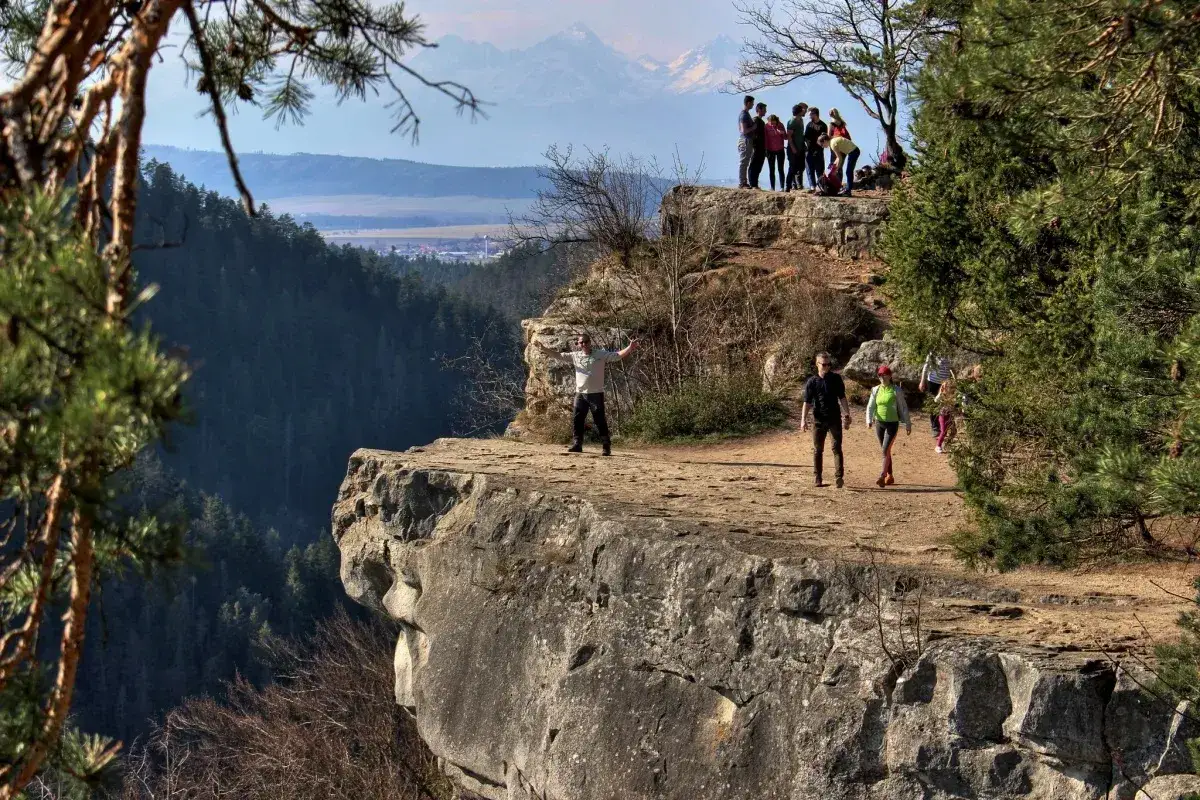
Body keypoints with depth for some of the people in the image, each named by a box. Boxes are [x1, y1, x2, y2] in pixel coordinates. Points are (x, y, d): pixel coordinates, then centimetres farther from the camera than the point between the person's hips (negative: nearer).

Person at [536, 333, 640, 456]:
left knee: (600, 421, -3)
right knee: (577, 420, 7)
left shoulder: (601, 354, -2)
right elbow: (558, 355, 8)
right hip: (580, 394, 4)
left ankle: (607, 446, 2)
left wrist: (630, 348, -22)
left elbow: (618, 355, -8)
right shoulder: (575, 356, 7)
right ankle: (577, 444, 17)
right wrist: (544, 349, -3)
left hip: (596, 394, -4)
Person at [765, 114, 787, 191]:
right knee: (772, 170, 5)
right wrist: (766, 150, 1)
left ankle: (782, 187, -4)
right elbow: (765, 139, 1)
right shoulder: (767, 126, -7)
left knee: (780, 169, -2)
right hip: (770, 150, 1)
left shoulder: (780, 125, -5)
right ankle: (772, 187, 8)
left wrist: (783, 133, -22)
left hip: (780, 150, -1)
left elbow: (786, 137, 0)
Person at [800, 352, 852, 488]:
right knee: (818, 450, 6)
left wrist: (847, 415, 4)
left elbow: (842, 398, 10)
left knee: (836, 447, -8)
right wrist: (803, 419, -12)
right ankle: (817, 478, 13)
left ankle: (838, 477, -15)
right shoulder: (812, 382, 0)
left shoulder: (836, 378, 5)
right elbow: (807, 402, -2)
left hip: (834, 418, 0)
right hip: (819, 419, 0)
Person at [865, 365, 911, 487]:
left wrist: (908, 424, 2)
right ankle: (890, 476, 24)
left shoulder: (896, 390, -6)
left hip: (892, 423, -5)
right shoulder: (876, 390, 4)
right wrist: (869, 420, -15)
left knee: (885, 450, -15)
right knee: (886, 451, 13)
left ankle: (882, 476, -19)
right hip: (879, 423, 5)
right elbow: (870, 406, 3)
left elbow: (903, 407, 0)